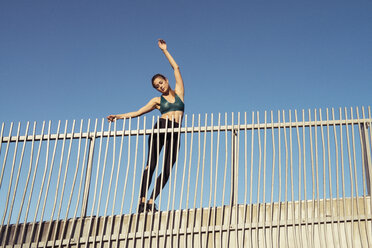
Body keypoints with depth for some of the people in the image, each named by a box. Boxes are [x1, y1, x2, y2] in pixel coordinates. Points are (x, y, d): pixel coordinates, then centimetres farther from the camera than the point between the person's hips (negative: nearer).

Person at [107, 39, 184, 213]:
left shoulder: (178, 92, 19)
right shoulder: (157, 100, 17)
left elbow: (176, 68, 20)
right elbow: (138, 112, 17)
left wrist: (164, 50, 24)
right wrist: (119, 116, 9)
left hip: (174, 135, 1)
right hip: (160, 129, -1)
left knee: (167, 170, -9)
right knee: (151, 164, -14)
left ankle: (151, 201, -9)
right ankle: (142, 200, -20)